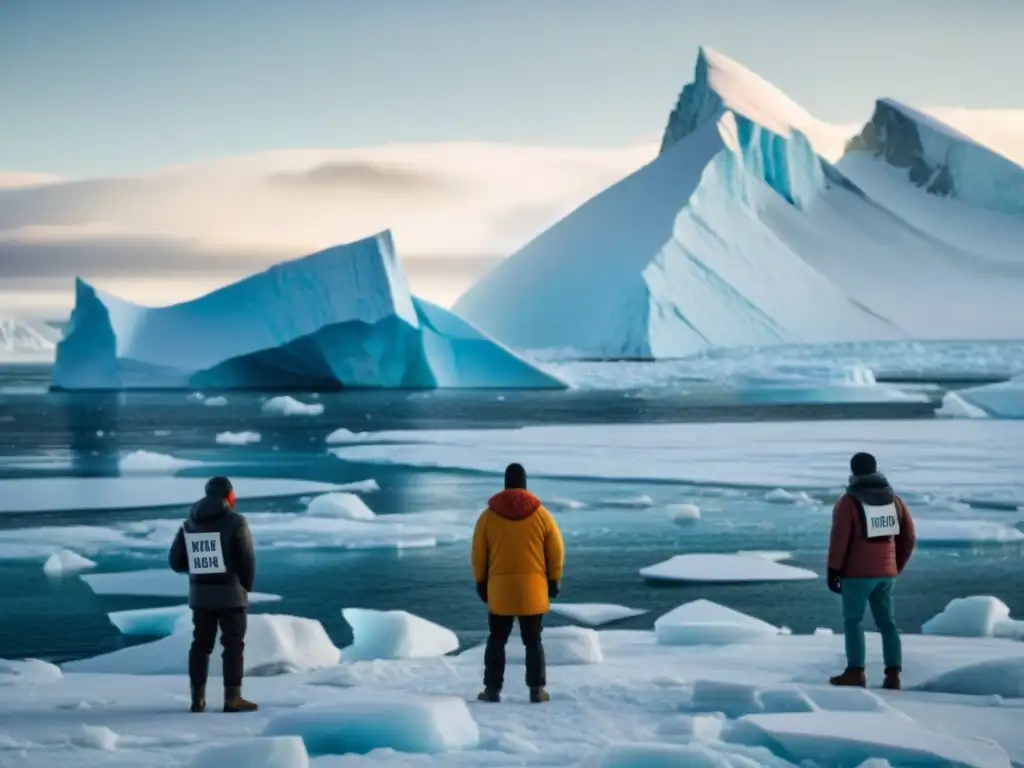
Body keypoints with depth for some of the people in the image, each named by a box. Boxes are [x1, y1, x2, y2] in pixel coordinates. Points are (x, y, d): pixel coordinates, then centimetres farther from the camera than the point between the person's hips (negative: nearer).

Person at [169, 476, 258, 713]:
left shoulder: (189, 524, 7)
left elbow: (176, 562, 7)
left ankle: (198, 698, 9)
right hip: (230, 594, -5)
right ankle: (232, 697, -4)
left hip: (200, 595, 5)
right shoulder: (235, 522, -9)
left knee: (201, 645, 10)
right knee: (233, 644, 0)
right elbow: (247, 560, -11)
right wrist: (246, 587, 5)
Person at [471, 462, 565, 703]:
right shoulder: (540, 514, -2)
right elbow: (556, 550, 2)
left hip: (499, 589, 0)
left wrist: (481, 582, 13)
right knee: (533, 641, 7)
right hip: (533, 589, 0)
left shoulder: (489, 515, -2)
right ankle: (537, 690, 3)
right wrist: (553, 581, 12)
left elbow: (478, 553, 2)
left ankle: (492, 689, 6)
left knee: (497, 640, 9)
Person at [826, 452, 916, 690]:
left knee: (853, 620, 2)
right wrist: (897, 567, 19)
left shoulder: (849, 502, -9)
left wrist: (833, 570, -7)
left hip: (857, 572, -5)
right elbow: (909, 537, 10)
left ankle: (856, 671, -4)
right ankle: (893, 674, 3)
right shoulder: (893, 499, 8)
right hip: (886, 572, 5)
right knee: (886, 622, 9)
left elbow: (839, 539, -14)